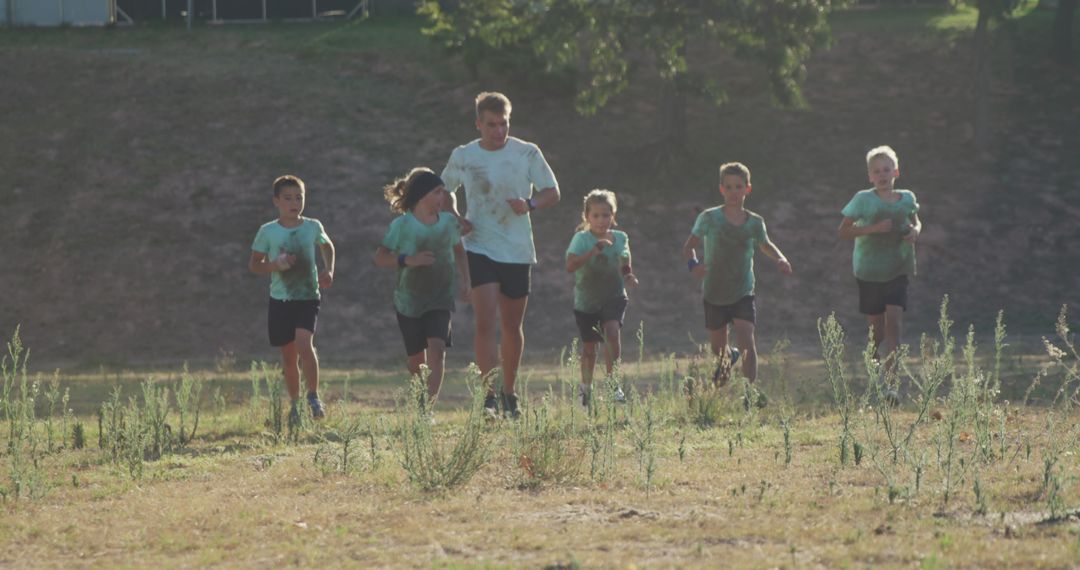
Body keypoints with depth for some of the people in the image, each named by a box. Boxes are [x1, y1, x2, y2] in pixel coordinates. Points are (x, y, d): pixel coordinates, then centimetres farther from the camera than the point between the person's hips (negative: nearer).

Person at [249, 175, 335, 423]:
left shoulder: (313, 227, 1)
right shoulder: (268, 232, -2)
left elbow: (327, 246, 23)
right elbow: (254, 264, 4)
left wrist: (328, 271, 7)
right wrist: (275, 265, -15)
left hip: (308, 297, -1)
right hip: (280, 299, 1)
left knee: (304, 344, -22)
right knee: (288, 355, 8)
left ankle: (314, 397, -9)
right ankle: (295, 404, 24)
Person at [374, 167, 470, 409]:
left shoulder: (448, 221, 2)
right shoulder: (402, 225, -10)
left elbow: (459, 251, 18)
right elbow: (380, 258, -10)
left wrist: (463, 279, 6)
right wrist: (408, 260, -24)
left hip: (440, 299, 2)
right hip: (409, 300, -2)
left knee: (436, 348, -19)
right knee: (416, 360, 7)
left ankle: (428, 407, -23)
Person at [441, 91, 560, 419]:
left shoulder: (527, 154, -1)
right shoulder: (463, 157, 1)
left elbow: (552, 193, 4)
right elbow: (447, 191, 17)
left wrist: (530, 204, -17)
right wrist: (456, 220, -3)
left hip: (518, 252, 1)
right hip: (479, 249, -1)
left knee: (512, 325, 11)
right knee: (486, 322, -15)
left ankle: (509, 394, 26)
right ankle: (489, 396, -18)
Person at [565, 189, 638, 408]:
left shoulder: (620, 238, 0)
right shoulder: (582, 239, -12)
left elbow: (625, 266, 14)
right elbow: (570, 265, -28)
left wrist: (629, 277, -8)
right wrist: (594, 251, -37)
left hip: (613, 297, 1)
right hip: (586, 300, -1)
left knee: (612, 331, -24)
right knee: (589, 347, 8)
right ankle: (585, 387, 31)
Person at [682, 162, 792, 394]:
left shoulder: (755, 222, -1)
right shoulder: (709, 218, -9)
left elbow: (766, 245, 18)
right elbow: (689, 246, -10)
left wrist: (780, 259, -2)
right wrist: (692, 263, -32)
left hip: (743, 293, 0)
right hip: (714, 294, 0)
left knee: (746, 339, -20)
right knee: (718, 347, 14)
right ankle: (727, 360, 50)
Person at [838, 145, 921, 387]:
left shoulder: (907, 199, 4)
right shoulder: (863, 199, -6)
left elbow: (915, 222, 23)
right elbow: (843, 231, -6)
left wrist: (915, 231, -1)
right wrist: (873, 228, -18)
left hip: (897, 270, 1)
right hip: (869, 270, -1)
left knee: (894, 319, -14)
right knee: (877, 326, 7)